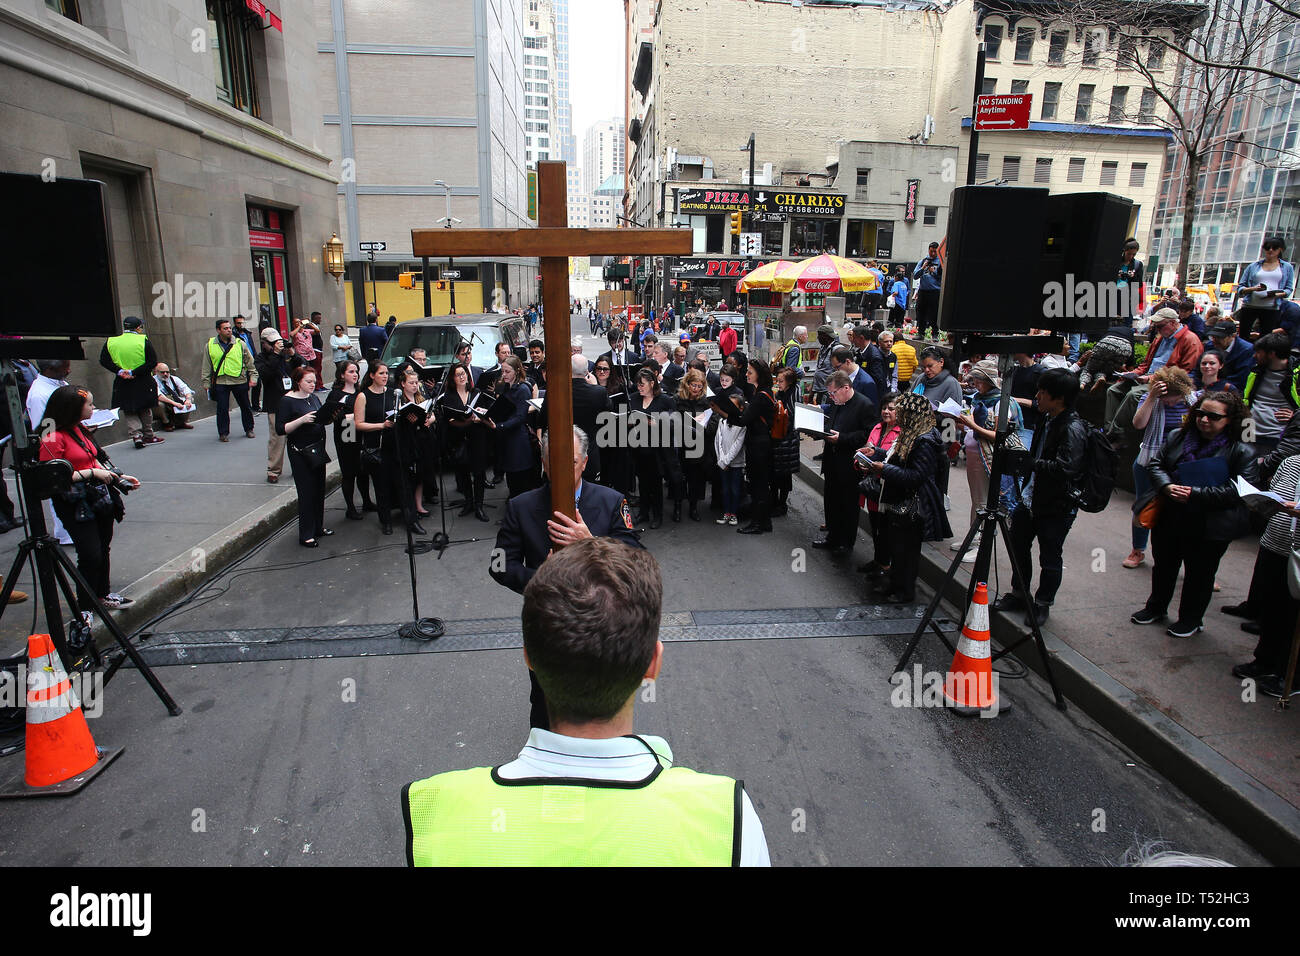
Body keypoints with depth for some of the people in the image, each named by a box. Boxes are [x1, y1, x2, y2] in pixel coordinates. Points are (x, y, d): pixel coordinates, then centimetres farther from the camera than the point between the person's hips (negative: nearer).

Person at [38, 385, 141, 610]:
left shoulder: (79, 429, 12)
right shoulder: (53, 438, -17)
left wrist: (119, 477, 11)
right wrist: (91, 473, -19)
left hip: (98, 498, 9)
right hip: (74, 505, -9)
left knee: (103, 549, 17)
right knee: (90, 555, -6)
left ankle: (103, 594, 34)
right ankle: (85, 608, 10)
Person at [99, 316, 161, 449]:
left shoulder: (111, 341, 0)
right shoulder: (143, 340, -10)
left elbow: (103, 361, 0)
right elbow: (153, 362, -16)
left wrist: (119, 371, -8)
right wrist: (134, 372, -16)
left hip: (122, 383, 2)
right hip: (143, 383, -2)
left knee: (128, 412, 11)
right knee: (145, 409, 12)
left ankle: (136, 434, -4)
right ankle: (148, 436, 19)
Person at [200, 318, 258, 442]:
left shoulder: (240, 343, 2)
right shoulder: (210, 345, 4)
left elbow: (250, 362, 7)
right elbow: (206, 366, 9)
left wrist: (253, 376, 0)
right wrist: (206, 382, 8)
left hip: (240, 381, 0)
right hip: (220, 382, 0)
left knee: (245, 406, 9)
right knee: (222, 408, 1)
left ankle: (249, 430, 25)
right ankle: (223, 433, 13)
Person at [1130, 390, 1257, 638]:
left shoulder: (1242, 451, -10)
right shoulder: (1178, 437, 1)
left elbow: (1239, 490, -17)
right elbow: (1155, 464, 4)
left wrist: (1195, 494, -24)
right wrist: (1167, 486, -16)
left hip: (1209, 528, -4)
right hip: (1169, 519, 4)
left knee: (1199, 574, 12)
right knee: (1164, 565, 20)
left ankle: (1191, 619, 31)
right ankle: (1155, 607, 40)